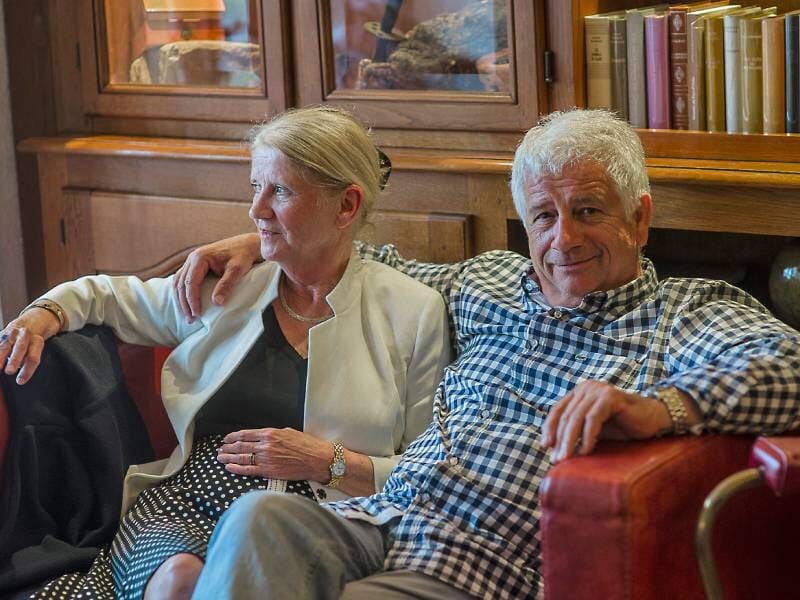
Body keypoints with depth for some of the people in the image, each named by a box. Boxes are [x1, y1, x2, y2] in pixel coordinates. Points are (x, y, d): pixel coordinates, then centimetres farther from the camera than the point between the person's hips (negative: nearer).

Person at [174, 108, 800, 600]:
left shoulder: (687, 312, 4)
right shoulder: (491, 281, 24)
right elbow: (393, 273, 43)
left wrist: (659, 407, -35)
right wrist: (262, 242, 33)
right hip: (374, 521, 6)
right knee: (259, 515, -29)